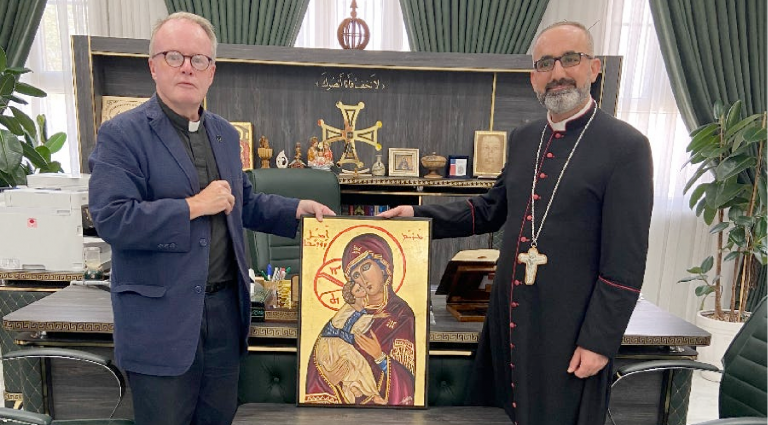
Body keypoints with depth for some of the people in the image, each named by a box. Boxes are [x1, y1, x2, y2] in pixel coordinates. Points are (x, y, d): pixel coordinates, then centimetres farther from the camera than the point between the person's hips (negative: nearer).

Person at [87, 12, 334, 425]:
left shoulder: (226, 134, 10)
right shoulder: (121, 135, -11)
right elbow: (111, 219, -21)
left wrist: (296, 208, 8)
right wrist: (194, 206, -20)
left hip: (226, 309, 6)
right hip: (162, 319, -6)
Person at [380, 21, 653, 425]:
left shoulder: (626, 147, -11)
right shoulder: (523, 139, 8)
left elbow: (625, 263, -13)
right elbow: (492, 208, 15)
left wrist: (599, 342, -13)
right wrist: (420, 215, 6)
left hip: (567, 331, -5)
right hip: (506, 319, 6)